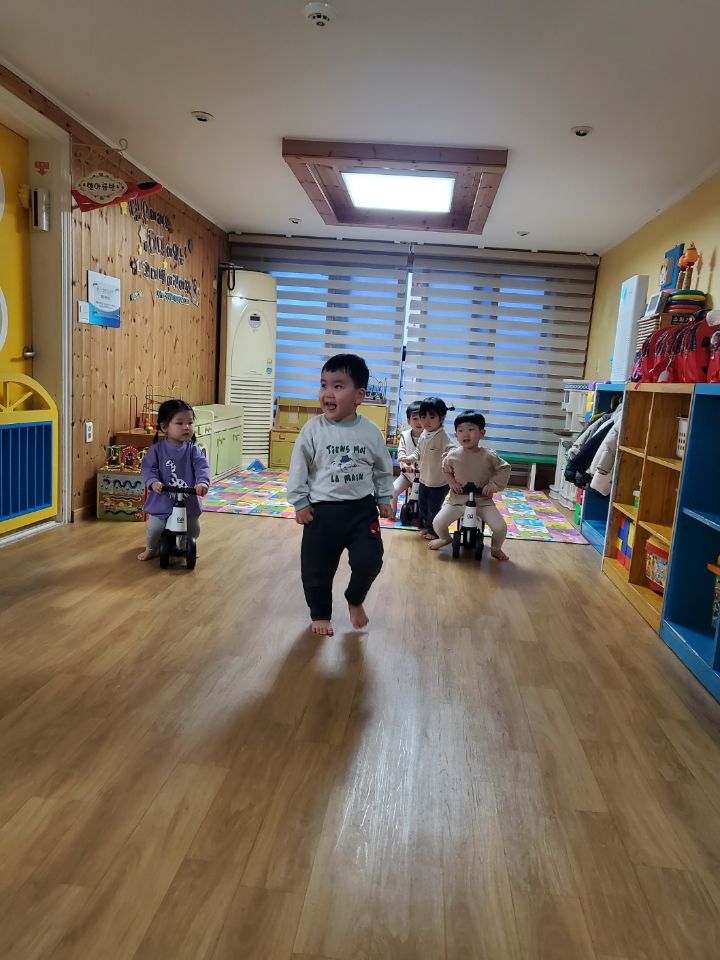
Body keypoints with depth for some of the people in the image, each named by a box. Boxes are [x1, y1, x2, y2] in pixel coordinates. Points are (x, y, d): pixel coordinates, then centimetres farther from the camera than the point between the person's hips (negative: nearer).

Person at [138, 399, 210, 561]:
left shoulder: (193, 449, -4)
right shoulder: (157, 449, -6)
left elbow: (202, 466, -16)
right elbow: (147, 467, -9)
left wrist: (203, 482, -35)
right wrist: (153, 482, -28)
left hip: (189, 501, 2)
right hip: (162, 500, -2)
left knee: (193, 529, 12)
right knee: (155, 529, 3)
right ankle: (150, 549, 35)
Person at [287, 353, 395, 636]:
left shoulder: (370, 432, -4)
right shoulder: (313, 429, -9)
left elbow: (383, 469, 9)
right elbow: (298, 467, -4)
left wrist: (384, 499, 8)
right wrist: (300, 502, -5)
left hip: (362, 508, 1)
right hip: (322, 509, -1)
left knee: (369, 560, -1)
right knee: (317, 567, 6)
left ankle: (355, 601, 30)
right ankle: (320, 614, 30)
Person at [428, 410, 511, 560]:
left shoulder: (489, 456, -11)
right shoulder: (452, 455, -7)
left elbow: (505, 469, 0)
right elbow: (446, 470, 12)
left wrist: (493, 484, -11)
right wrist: (452, 482, -5)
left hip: (483, 500, -1)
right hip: (457, 500, 2)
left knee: (501, 527, -18)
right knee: (438, 523, -10)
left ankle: (496, 548, 17)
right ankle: (445, 538, 28)